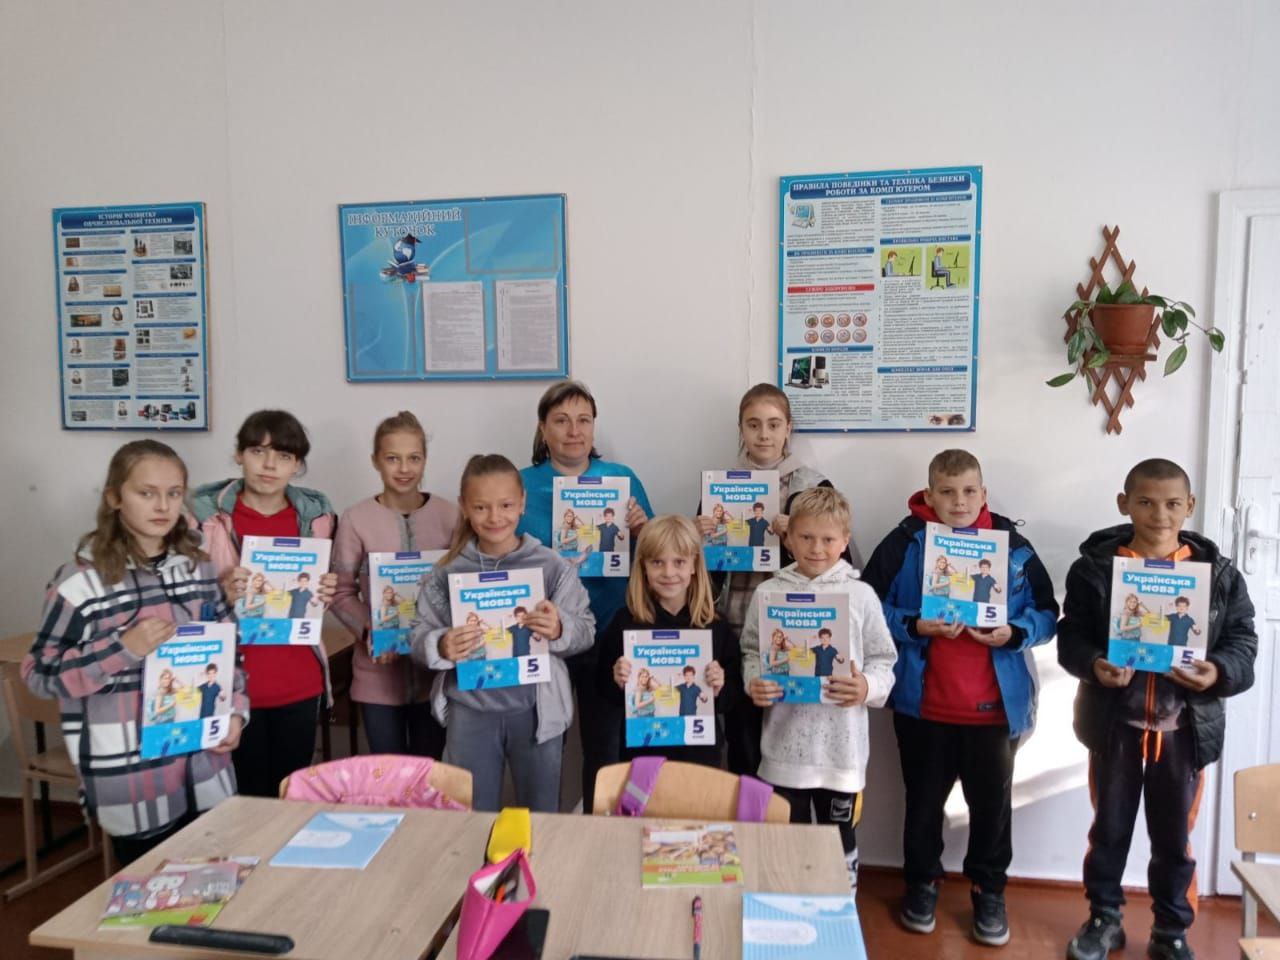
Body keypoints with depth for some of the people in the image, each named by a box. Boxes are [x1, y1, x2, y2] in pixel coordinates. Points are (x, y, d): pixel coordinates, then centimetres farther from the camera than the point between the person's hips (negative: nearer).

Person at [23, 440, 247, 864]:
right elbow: (40, 674, -7)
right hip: (130, 781, -4)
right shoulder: (82, 581, -11)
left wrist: (235, 711, -1)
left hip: (205, 767, 4)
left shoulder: (200, 568, 3)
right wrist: (123, 648, -20)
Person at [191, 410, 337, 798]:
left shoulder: (315, 514, 3)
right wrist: (221, 594, -20)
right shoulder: (206, 513, -7)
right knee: (247, 795, 4)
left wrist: (326, 593, -5)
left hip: (299, 683, 3)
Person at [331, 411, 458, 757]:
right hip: (379, 671, -1)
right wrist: (367, 630, -17)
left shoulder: (449, 514, -1)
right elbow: (341, 592, -1)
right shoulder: (356, 519, -6)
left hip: (436, 668, 1)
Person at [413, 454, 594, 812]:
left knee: (540, 818, 18)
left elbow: (586, 630, -4)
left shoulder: (551, 565, -7)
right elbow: (419, 637, -1)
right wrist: (442, 647, -22)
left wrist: (559, 630, -24)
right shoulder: (448, 571, -4)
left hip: (535, 710, 0)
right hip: (469, 712, 1)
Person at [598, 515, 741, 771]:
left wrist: (719, 690, -18)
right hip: (641, 750, -1)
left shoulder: (715, 626, -5)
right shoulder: (625, 622, -8)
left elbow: (733, 696, 2)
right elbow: (604, 690, -1)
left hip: (699, 750, 1)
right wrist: (617, 682, -21)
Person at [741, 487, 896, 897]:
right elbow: (750, 653, 6)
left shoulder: (860, 595, -2)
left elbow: (883, 661, 4)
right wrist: (754, 684, -14)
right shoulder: (768, 593, -1)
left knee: (841, 846, 15)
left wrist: (867, 688, -15)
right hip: (784, 745, 0)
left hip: (841, 746, 0)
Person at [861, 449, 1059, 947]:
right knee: (924, 799, 16)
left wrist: (1014, 634, -16)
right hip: (923, 701, -1)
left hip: (995, 703, 1)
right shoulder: (905, 542, -7)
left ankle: (989, 891, 35)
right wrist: (915, 627, -21)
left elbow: (1046, 614, 3)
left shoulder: (1013, 545, -1)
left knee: (992, 802, 14)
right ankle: (921, 883, 36)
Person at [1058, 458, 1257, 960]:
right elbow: (1071, 636, -5)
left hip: (1185, 727, 1)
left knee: (1174, 838, 16)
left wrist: (1220, 672, -19)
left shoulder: (1217, 571, -2)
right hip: (1115, 724, -1)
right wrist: (1094, 665, -24)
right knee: (1109, 828, 15)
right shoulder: (1094, 566, -7)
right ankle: (1103, 918, 34)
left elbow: (1243, 639, 1)